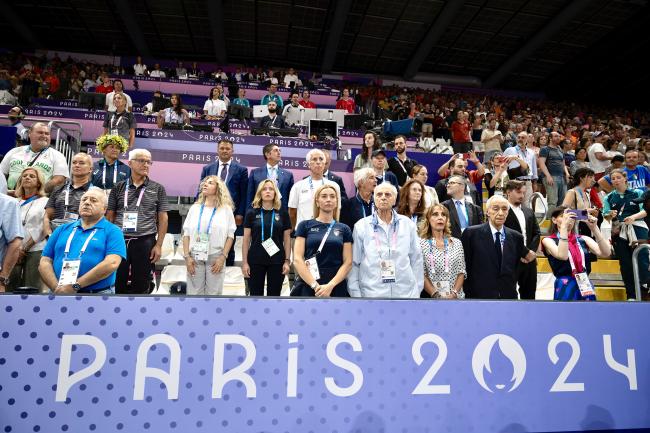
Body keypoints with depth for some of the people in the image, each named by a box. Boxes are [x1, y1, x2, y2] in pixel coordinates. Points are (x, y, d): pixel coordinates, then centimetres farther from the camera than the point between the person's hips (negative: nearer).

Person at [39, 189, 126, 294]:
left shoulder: (113, 231, 0)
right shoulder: (62, 229, 15)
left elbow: (111, 263, -14)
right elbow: (45, 262, 9)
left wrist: (75, 286, -16)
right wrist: (57, 288, -7)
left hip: (98, 292, -3)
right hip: (60, 292, 4)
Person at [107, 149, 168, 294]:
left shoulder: (158, 189, 5)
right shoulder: (118, 188, 8)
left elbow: (162, 218, 3)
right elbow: (109, 216, 10)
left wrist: (158, 245, -4)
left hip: (145, 242, -1)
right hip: (119, 240, 1)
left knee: (141, 285, 7)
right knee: (117, 284, 7)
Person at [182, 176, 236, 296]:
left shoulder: (226, 209, 2)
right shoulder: (195, 208, 9)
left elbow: (230, 235, 0)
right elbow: (186, 234, 7)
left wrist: (223, 257, -9)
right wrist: (187, 256, -2)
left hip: (216, 257, -2)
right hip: (195, 257, 2)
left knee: (213, 293, 5)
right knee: (194, 293, 5)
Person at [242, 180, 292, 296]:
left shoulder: (283, 213, 4)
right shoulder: (252, 213, 2)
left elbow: (287, 239, 5)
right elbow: (246, 240, 2)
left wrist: (287, 261, -1)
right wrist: (244, 262, -3)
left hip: (277, 261, 1)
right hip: (255, 261, 0)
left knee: (274, 295, 9)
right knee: (255, 295, 7)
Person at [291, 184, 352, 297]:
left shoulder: (344, 229, 6)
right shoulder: (305, 225, 2)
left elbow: (347, 263, 1)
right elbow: (297, 259, -5)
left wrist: (330, 286, -12)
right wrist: (315, 285, -14)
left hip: (337, 287, 1)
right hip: (308, 287, -1)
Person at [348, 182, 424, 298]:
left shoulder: (408, 224, 6)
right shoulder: (361, 226, 2)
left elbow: (416, 260, 9)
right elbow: (354, 263, 3)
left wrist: (417, 290, 6)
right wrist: (355, 294, -1)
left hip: (406, 293, 1)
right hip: (372, 293, -1)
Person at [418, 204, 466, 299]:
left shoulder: (457, 242, 6)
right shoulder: (421, 243, -4)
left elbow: (461, 272, 3)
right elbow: (421, 275, -7)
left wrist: (454, 293, -9)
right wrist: (436, 295, -15)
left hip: (456, 296, 2)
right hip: (431, 297, -2)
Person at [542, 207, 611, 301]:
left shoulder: (583, 239, 10)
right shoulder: (548, 240, -1)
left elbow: (606, 253, -5)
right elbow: (562, 256, -22)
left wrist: (594, 228, -11)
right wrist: (564, 226, -21)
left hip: (586, 287, 4)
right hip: (565, 289, -4)